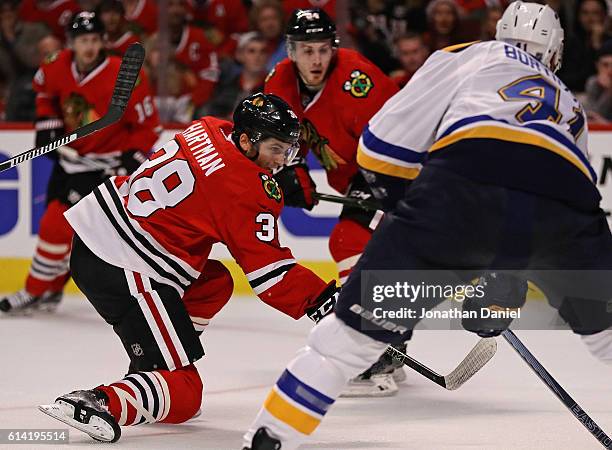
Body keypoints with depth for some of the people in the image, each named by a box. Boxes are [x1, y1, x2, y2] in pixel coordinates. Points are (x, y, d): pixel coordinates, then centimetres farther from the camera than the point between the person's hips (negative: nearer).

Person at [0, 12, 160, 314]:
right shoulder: (58, 67, -10)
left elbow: (148, 126, -15)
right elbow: (44, 89, 15)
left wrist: (132, 159, -23)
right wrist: (46, 121, 3)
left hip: (104, 163, -6)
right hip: (70, 155, 7)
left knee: (56, 223, -13)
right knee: (59, 224, 17)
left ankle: (35, 293, 1)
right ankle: (53, 288, 35)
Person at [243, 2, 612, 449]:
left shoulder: (466, 57, 29)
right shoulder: (572, 108, 41)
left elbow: (385, 142, 18)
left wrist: (403, 206, 34)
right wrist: (500, 290, 48)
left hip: (467, 181, -3)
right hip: (566, 200, 3)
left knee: (362, 323, 6)